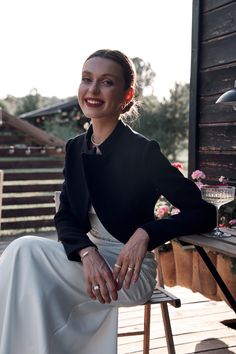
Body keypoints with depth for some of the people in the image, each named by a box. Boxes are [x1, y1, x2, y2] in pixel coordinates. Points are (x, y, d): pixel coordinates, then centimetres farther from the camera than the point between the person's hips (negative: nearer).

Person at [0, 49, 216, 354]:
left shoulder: (143, 151, -13)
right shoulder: (75, 148, 5)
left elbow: (203, 214, -11)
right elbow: (65, 217, 2)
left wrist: (146, 233, -25)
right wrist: (87, 252, -19)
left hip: (130, 272, -5)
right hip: (88, 259, 5)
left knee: (25, 251, -21)